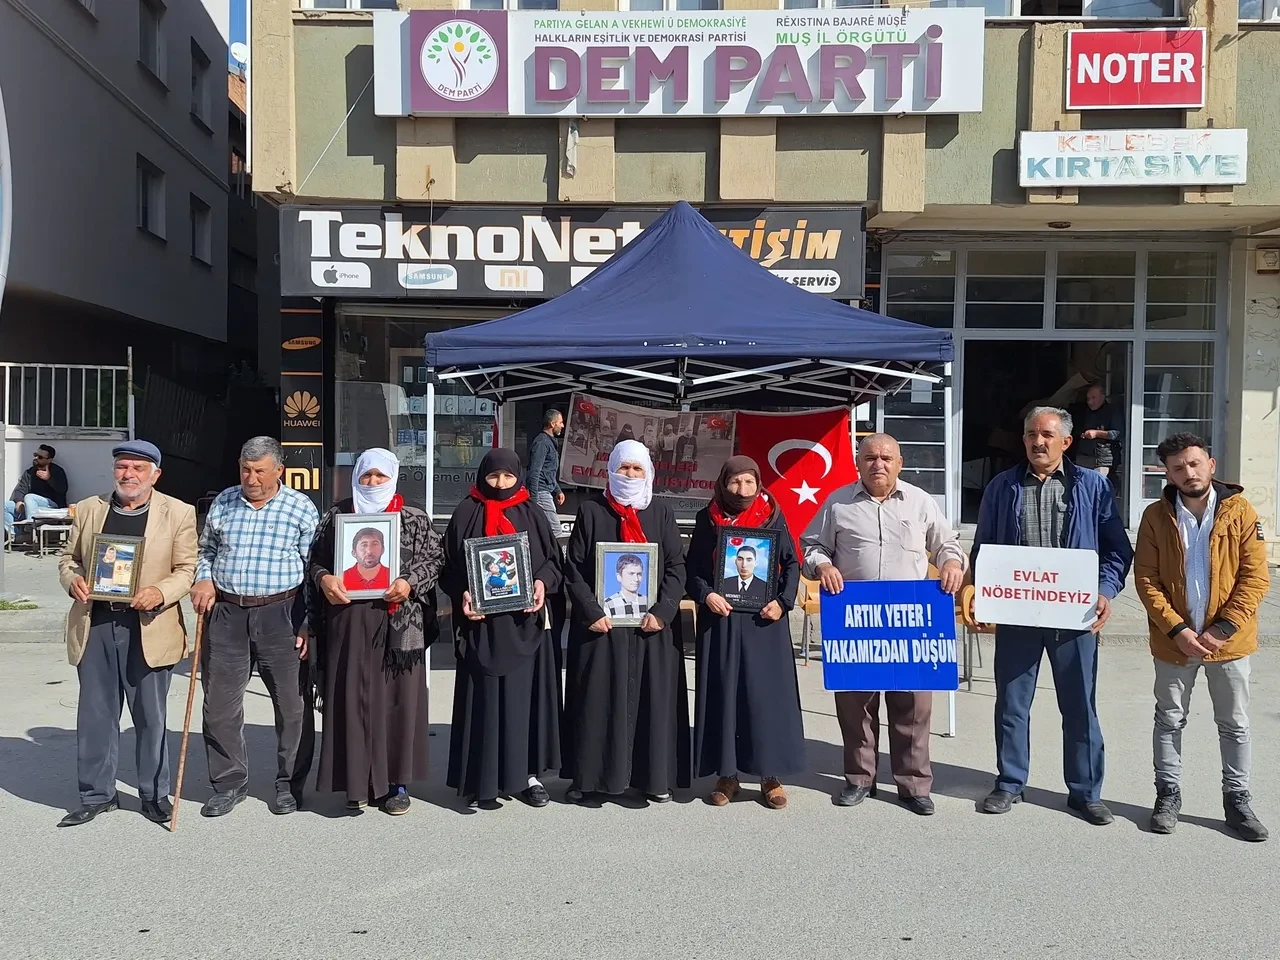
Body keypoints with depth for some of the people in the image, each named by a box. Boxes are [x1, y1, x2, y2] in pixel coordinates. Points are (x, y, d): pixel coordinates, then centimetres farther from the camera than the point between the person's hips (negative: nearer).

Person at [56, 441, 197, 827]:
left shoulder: (178, 513, -1)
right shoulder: (87, 509, 10)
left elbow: (187, 568, -1)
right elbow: (68, 557, 16)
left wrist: (161, 593, -19)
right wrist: (72, 581, -6)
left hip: (148, 628, -3)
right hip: (94, 625, 3)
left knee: (150, 716, 7)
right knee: (95, 714, 9)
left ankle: (154, 794, 21)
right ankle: (96, 794, 23)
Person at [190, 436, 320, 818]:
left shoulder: (301, 508, -1)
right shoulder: (223, 502, 8)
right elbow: (205, 549, 22)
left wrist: (308, 624, -5)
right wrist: (203, 579, 1)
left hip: (280, 614, -3)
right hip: (225, 613, 3)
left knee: (292, 704, 3)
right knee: (220, 703, 6)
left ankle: (289, 784, 19)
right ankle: (229, 783, 22)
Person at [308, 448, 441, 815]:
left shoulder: (414, 519, 7)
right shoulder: (336, 516, 11)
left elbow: (434, 557, 4)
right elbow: (316, 560, 11)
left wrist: (410, 583, -12)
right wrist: (323, 578, -10)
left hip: (398, 622, -1)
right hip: (348, 621, 1)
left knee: (396, 698, 3)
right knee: (351, 700, 2)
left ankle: (395, 781, 14)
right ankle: (356, 781, 13)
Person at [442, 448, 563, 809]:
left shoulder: (533, 514, 8)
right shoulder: (466, 514, 3)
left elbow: (553, 560, 8)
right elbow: (449, 565, 2)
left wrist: (543, 583, -11)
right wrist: (462, 595, -14)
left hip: (525, 620, 2)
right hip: (481, 621, -2)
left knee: (524, 695, 6)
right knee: (484, 698, 0)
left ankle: (527, 773, 17)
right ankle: (482, 780, 7)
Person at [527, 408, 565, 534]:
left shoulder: (549, 441, 19)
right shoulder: (541, 442, -13)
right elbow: (534, 472, -20)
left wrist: (558, 491, 24)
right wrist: (533, 499, -23)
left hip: (547, 492, 10)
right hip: (541, 493, -10)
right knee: (555, 530, -12)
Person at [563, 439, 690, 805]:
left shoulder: (661, 513, 7)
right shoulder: (591, 511, 2)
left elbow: (676, 566, 2)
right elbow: (575, 568, -1)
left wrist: (662, 611, -10)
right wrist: (591, 612, -12)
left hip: (651, 625, 2)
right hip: (601, 623, -1)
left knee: (653, 699, 5)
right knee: (599, 700, 1)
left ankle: (654, 775, 16)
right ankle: (593, 776, 10)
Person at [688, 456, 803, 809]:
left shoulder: (773, 517, 3)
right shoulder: (707, 519, 4)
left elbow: (792, 562, 5)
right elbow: (693, 567, 5)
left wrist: (783, 601, -7)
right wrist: (706, 594, -12)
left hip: (763, 619, 0)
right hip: (720, 618, 1)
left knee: (768, 694, 1)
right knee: (722, 694, 3)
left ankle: (771, 775, 11)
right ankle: (727, 774, 13)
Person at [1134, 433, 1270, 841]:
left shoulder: (1240, 511, -6)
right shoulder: (1156, 516, -4)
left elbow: (1255, 577, -8)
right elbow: (1146, 579, -6)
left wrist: (1223, 629, -15)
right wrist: (1177, 629, -15)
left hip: (1228, 641, 0)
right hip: (1173, 641, 0)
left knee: (1235, 724, 11)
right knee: (1169, 720, 11)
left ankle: (1238, 799, 25)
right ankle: (1168, 794, 25)